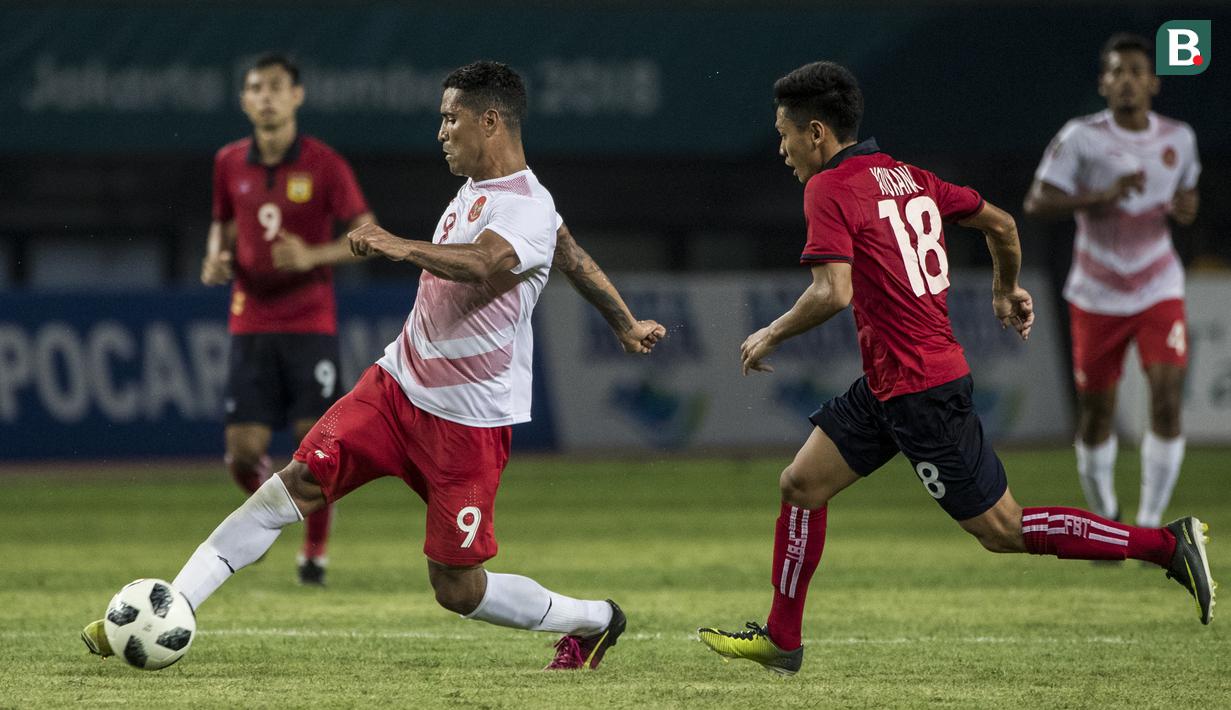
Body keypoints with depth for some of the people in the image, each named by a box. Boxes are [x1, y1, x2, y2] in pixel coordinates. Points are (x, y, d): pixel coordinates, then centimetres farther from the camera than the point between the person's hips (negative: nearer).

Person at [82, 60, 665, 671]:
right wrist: (625, 324, 40)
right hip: (396, 385, 8)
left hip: (467, 424, -8)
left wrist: (402, 248, -55)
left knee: (457, 589, -2)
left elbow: (483, 264, -41)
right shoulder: (475, 189, 11)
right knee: (292, 486, -8)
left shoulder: (527, 208, -18)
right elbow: (573, 255, 26)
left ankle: (594, 621, 23)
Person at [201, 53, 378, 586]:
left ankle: (315, 552, 13)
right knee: (243, 451, -4)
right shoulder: (229, 164, 5)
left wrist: (312, 256, -21)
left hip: (310, 325, -3)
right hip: (250, 325, 3)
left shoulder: (323, 164, -7)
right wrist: (217, 259, -1)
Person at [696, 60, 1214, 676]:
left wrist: (771, 335, -11)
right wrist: (1006, 289, 36)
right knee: (800, 484, 11)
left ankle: (1167, 544, 1)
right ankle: (780, 640, 18)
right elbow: (1001, 224, 17)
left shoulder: (830, 188, -15)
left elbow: (833, 292, -27)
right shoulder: (907, 175, 10)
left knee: (1001, 529, -2)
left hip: (920, 391, -10)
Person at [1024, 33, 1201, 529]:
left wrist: (1184, 209, -7)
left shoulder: (1179, 138, 2)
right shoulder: (1081, 138, -10)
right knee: (1096, 414, 5)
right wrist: (1102, 196, -30)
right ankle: (1105, 519, 28)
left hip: (1160, 292, 2)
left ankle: (1150, 525, -5)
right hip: (1097, 296, -2)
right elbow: (1036, 203, -16)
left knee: (1167, 399, -15)